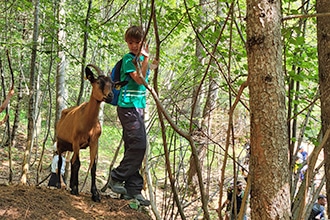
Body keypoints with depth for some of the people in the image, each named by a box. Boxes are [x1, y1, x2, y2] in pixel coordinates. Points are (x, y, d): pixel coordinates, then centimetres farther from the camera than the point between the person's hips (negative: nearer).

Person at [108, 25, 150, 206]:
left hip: (137, 106, 9)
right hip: (128, 105, -9)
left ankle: (132, 190, 9)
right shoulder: (128, 58, -8)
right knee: (138, 144, -15)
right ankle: (116, 178, -3)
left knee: (134, 147, 7)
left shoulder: (141, 58, 17)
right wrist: (146, 58, -23)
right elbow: (139, 79, -20)